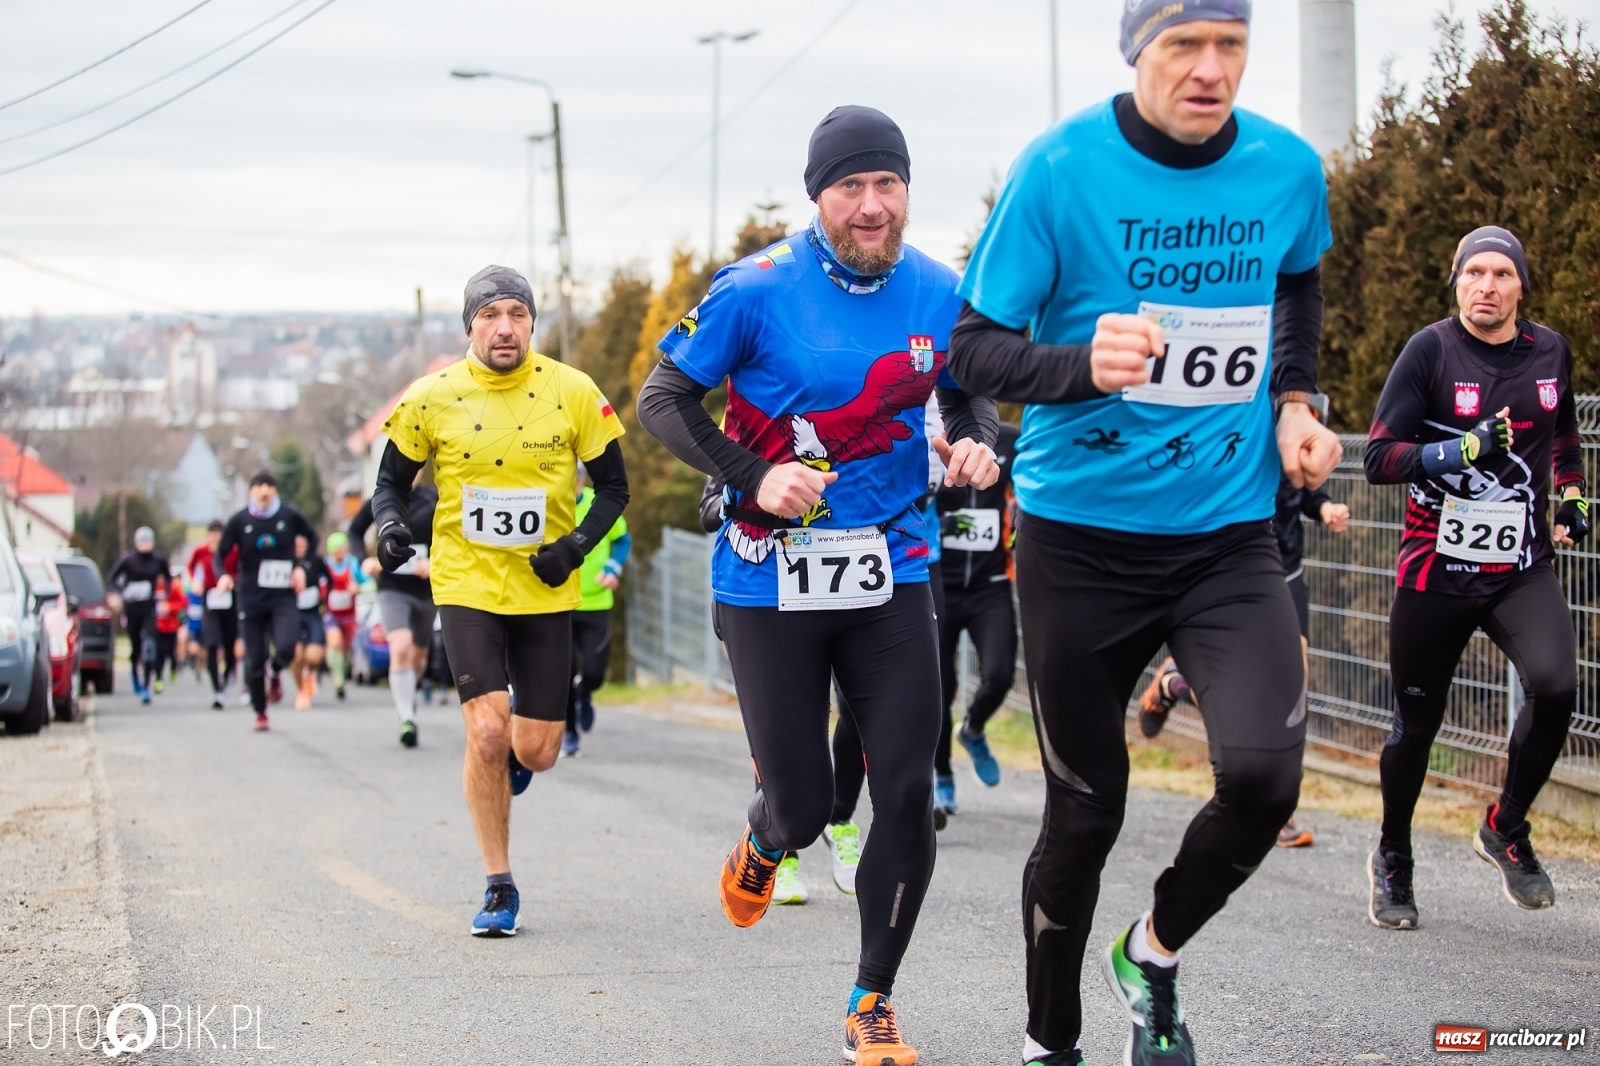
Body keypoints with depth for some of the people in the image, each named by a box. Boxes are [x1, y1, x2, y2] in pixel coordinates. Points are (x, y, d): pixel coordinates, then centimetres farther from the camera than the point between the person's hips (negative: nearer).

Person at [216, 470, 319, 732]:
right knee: (254, 660, 3)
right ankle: (260, 713, 24)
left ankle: (275, 673, 15)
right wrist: (224, 576, -15)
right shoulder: (239, 521, -2)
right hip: (251, 599, 1)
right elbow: (221, 554, 5)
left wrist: (302, 569, 3)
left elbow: (313, 539, 15)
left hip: (283, 597, -1)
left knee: (286, 648, -23)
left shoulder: (290, 516, -2)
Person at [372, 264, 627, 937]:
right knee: (487, 730, -16)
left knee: (536, 752, 1)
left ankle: (510, 756, 42)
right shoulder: (432, 399, -5)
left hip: (545, 590, 1)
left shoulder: (573, 393, -5)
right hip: (467, 584, -1)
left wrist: (578, 544, -12)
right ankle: (499, 887, 0)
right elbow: (393, 480, 8)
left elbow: (612, 487, 5)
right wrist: (391, 524, -14)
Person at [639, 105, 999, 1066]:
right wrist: (756, 478, -17)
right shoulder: (757, 291, -11)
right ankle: (764, 846, 43)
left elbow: (968, 392, 17)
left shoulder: (940, 293, 0)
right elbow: (663, 401, -4)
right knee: (805, 804, 2)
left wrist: (977, 446, -6)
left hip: (892, 574, 3)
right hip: (770, 581, -3)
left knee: (909, 795, -4)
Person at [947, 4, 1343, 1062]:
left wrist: (1292, 400, 6)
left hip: (1230, 537, 2)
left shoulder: (1289, 170, -1)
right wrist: (1083, 365, -29)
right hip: (1081, 539, -2)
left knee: (1263, 774, -19)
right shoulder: (1061, 168, -13)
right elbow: (972, 349, -10)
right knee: (1084, 815, 7)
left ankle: (1156, 956, 11)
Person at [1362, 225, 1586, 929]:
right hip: (1435, 572, -2)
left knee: (1555, 686, -22)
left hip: (1522, 569, 2)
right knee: (1417, 721, 7)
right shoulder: (1431, 350, -7)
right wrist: (1468, 449, -25)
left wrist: (1572, 498, 9)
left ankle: (1506, 829, 2)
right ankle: (1393, 860, 32)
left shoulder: (1550, 352, 6)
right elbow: (1380, 458, -13)